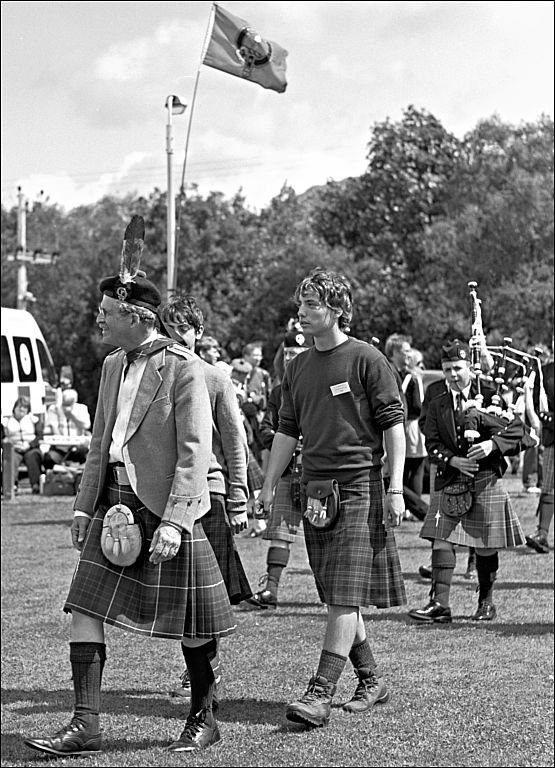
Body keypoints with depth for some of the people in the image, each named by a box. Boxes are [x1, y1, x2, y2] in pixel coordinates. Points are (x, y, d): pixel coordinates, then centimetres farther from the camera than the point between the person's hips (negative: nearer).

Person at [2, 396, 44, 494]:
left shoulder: (33, 419, 19)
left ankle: (36, 485, -45)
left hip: (31, 449, 0)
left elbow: (40, 436, 7)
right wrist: (10, 445, -9)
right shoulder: (6, 421, 20)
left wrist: (29, 445, -10)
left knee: (32, 456, -35)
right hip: (13, 449, 0)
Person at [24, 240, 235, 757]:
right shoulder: (113, 365, 14)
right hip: (115, 502, 7)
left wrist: (174, 520, -21)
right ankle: (85, 726, 1)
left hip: (165, 506, -7)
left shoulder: (183, 368, -11)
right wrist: (84, 505, 14)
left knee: (189, 623, 4)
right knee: (84, 607, -3)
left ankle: (203, 720, 22)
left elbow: (195, 451, -15)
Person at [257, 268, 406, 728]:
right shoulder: (299, 367, 13)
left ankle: (320, 694, -14)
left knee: (346, 596, -10)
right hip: (316, 489, 7)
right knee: (337, 597, 10)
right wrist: (268, 486, 13)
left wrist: (396, 489, -12)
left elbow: (394, 424, -6)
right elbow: (287, 431, 19)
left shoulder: (367, 359, -5)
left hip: (359, 487, -7)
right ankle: (372, 681, 24)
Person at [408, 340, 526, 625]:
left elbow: (517, 430, -1)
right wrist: (454, 461, -15)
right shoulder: (437, 406, 9)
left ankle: (486, 602, 22)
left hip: (486, 481, -2)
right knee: (442, 541, -10)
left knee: (485, 546, 6)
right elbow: (432, 444, 3)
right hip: (450, 483, 2)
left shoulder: (489, 397, 2)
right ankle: (440, 604, -12)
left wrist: (492, 444, -18)